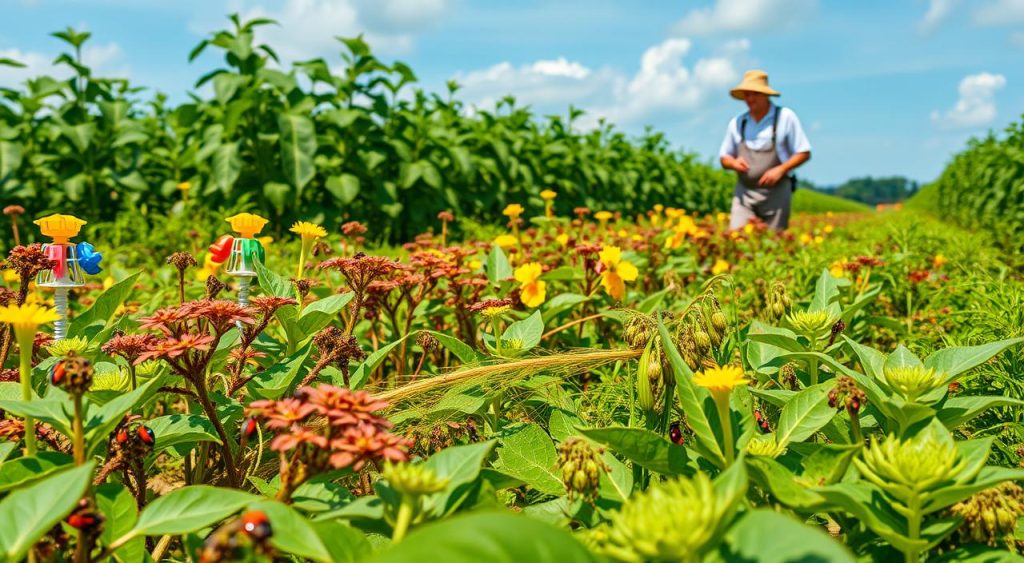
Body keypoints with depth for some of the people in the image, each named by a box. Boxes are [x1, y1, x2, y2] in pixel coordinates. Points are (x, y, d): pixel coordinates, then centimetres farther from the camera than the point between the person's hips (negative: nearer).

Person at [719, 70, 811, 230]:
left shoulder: (785, 116, 1)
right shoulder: (737, 123, 9)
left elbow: (804, 153, 1)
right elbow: (724, 158, 17)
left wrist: (781, 170, -14)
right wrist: (734, 163, -7)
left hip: (776, 191, -2)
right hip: (744, 192, 2)